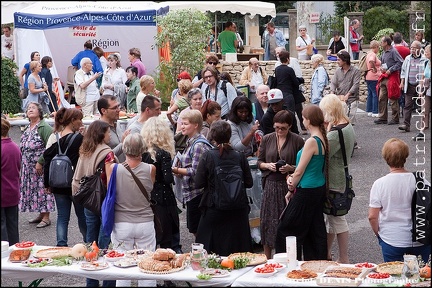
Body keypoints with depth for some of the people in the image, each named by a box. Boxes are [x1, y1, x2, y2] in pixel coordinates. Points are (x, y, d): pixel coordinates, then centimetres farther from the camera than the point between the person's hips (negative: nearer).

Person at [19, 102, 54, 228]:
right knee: (32, 189, 13)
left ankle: (46, 217, 3)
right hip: (28, 167, 9)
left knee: (43, 190, -4)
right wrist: (21, 165, 15)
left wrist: (40, 162, -21)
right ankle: (41, 214, 24)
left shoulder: (44, 127, -13)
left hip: (41, 167, -9)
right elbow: (23, 148, 21)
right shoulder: (27, 129, 14)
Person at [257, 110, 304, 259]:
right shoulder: (267, 139, 7)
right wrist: (268, 165, -8)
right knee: (268, 221, 3)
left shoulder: (297, 140, -3)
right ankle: (267, 258, 16)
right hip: (271, 184, 3)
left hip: (290, 186, -3)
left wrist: (291, 168, -16)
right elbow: (259, 162, 12)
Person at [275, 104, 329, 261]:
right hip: (319, 188, 9)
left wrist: (291, 191, -2)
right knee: (316, 229, 15)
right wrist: (292, 177, -1)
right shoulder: (323, 139, 7)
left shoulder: (311, 142, -20)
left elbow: (300, 171, -15)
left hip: (307, 191, -9)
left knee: (286, 229, 2)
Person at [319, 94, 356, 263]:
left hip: (333, 182, -10)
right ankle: (326, 254, 33)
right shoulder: (347, 126, 7)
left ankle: (344, 259, 12)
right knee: (330, 217, 20)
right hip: (341, 178, 10)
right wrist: (327, 129, 3)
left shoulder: (335, 133, -24)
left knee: (337, 219, 1)